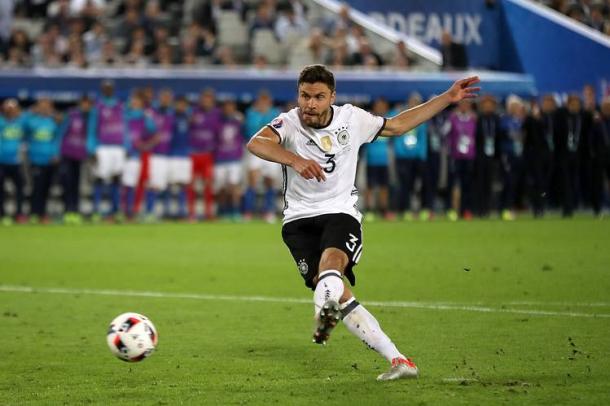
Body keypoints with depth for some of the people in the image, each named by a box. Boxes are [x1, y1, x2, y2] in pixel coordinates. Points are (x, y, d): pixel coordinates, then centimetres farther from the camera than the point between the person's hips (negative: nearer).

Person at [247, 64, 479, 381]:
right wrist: (295, 161, -46)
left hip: (340, 212, 1)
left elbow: (397, 125, 20)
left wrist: (447, 99, 19)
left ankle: (326, 312, -64)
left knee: (331, 261, -34)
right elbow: (256, 144, -29)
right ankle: (397, 360, -18)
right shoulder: (289, 124, -8)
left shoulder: (351, 119, 3)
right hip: (299, 220, -1)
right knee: (338, 292, -19)